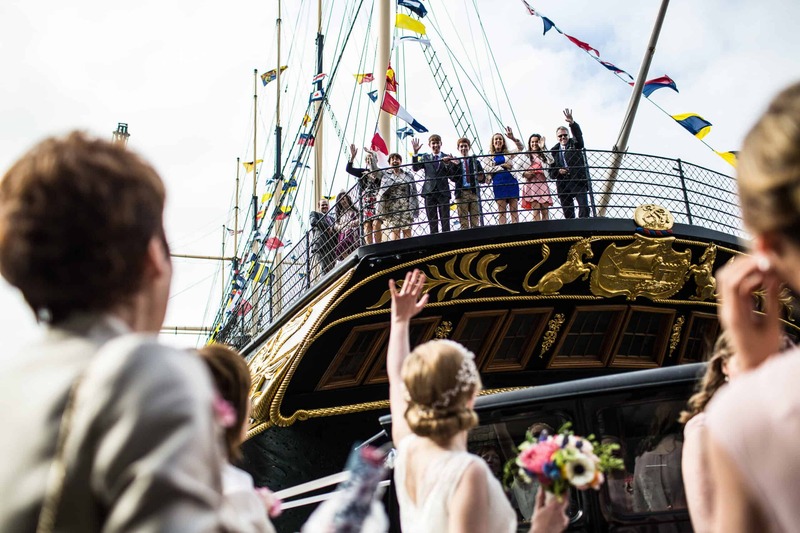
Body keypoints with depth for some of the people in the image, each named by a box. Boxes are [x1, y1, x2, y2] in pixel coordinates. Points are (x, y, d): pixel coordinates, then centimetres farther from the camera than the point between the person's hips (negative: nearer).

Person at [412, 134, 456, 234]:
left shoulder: (447, 158, 9)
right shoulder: (425, 157, 13)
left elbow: (452, 174, 0)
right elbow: (415, 168, -2)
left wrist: (447, 164, -18)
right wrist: (415, 153, -12)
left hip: (443, 192, -1)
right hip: (429, 192, 1)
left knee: (445, 221, -3)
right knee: (432, 222, 2)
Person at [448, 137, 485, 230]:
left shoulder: (476, 162, 16)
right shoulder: (455, 163, 11)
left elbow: (483, 179, 12)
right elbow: (453, 178, -3)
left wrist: (480, 178, -11)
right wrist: (455, 165, -14)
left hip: (474, 193, 1)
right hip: (461, 193, -1)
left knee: (475, 220, -1)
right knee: (463, 221, -2)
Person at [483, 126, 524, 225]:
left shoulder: (508, 154, 16)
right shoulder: (489, 156, 12)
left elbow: (520, 147, 4)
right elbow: (488, 169, -1)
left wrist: (513, 138, -12)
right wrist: (502, 166, -7)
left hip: (511, 181, 1)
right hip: (498, 183, -1)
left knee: (514, 209, -2)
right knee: (501, 210, -4)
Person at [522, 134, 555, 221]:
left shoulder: (543, 155, 15)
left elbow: (551, 161, -6)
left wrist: (543, 148, -10)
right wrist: (524, 174, -14)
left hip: (542, 184, 3)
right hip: (531, 185, -3)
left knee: (545, 211, -1)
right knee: (536, 211, -11)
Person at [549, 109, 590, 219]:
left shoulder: (575, 144, 11)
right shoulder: (554, 151, 16)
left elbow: (578, 134, -12)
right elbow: (551, 171, 14)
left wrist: (572, 123, -31)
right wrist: (558, 171, -9)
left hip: (578, 181, -2)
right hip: (563, 184, 3)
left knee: (584, 206, -17)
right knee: (568, 213, 1)